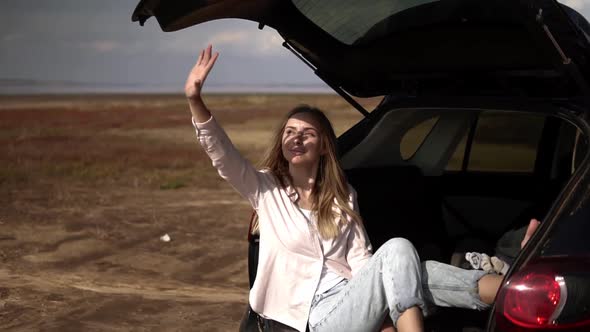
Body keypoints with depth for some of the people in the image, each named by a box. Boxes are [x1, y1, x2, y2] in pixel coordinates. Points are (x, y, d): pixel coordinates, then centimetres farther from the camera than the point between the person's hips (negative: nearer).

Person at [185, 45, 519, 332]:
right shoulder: (267, 190, 7)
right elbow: (223, 156, -9)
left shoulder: (343, 195, 16)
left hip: (355, 301, 4)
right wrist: (196, 101, -24)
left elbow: (361, 260, 7)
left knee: (411, 273, -28)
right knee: (398, 250, -28)